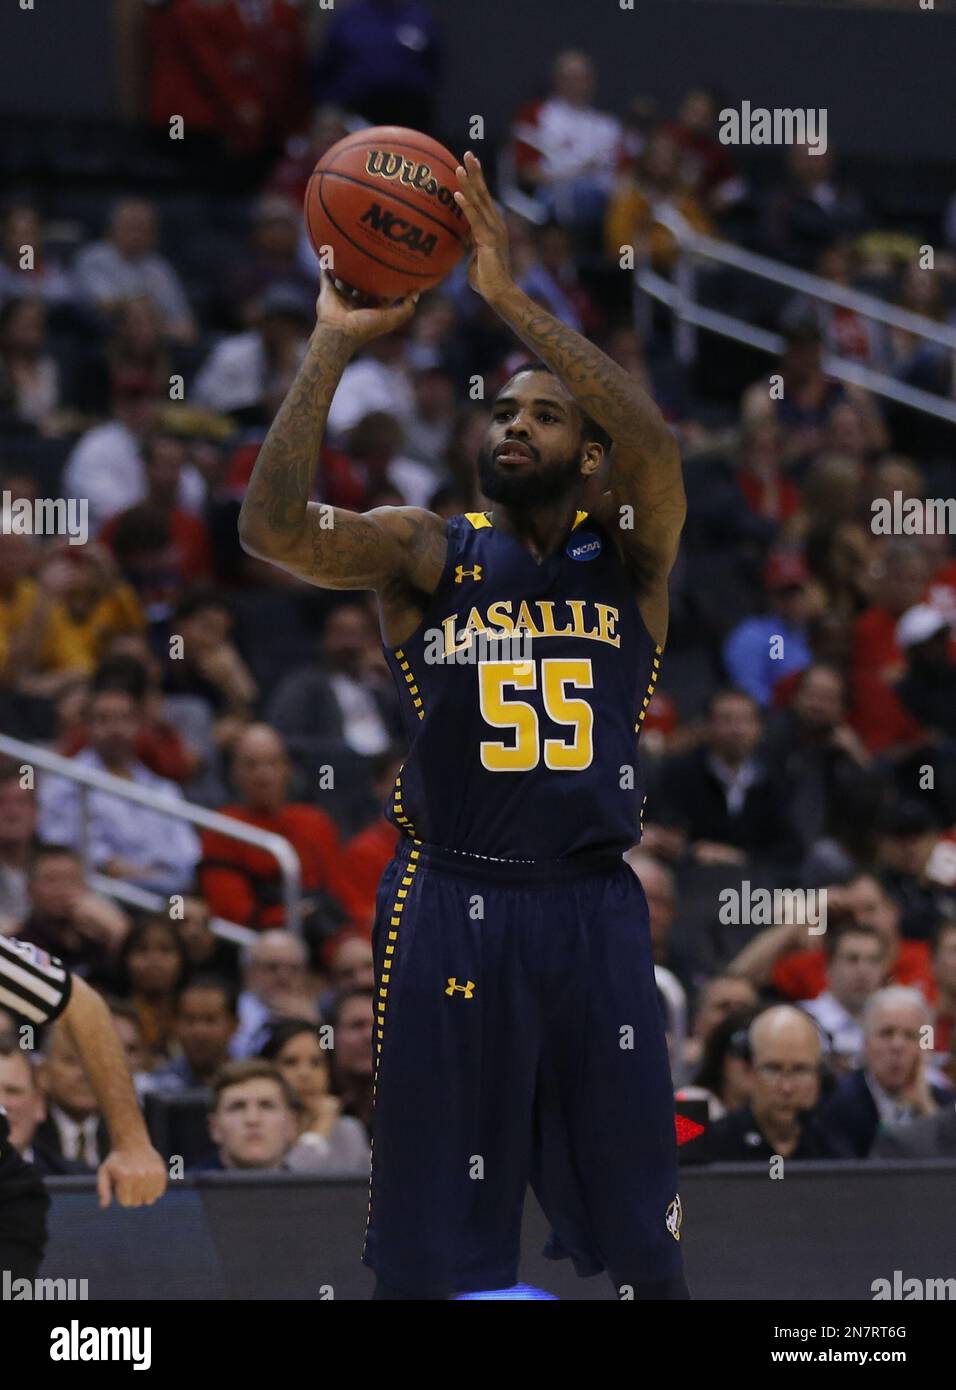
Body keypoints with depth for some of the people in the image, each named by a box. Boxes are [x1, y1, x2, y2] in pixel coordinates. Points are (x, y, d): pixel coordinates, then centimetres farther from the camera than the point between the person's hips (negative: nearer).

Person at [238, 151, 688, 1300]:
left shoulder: (626, 555, 5)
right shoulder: (425, 552, 4)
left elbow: (655, 445, -17)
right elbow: (273, 527, -13)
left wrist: (511, 300, -22)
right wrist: (333, 346, -17)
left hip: (591, 911, 1)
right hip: (447, 906, 0)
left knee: (640, 1245, 7)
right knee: (432, 1247, 4)